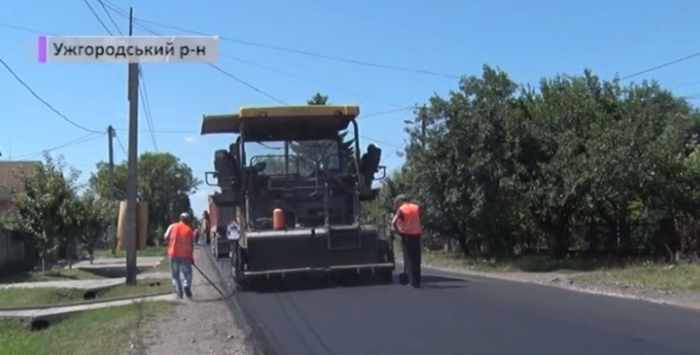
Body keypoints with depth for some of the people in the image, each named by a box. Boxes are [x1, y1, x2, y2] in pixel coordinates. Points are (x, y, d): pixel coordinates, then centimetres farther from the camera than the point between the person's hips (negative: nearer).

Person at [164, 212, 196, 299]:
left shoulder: (172, 226, 6)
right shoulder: (190, 230, 6)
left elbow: (166, 237, -1)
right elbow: (192, 245, 6)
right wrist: (192, 257, 13)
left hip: (173, 254, 1)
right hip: (185, 255, -1)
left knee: (175, 275, 10)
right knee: (187, 273, 10)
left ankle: (179, 292, 3)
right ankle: (186, 285, -16)